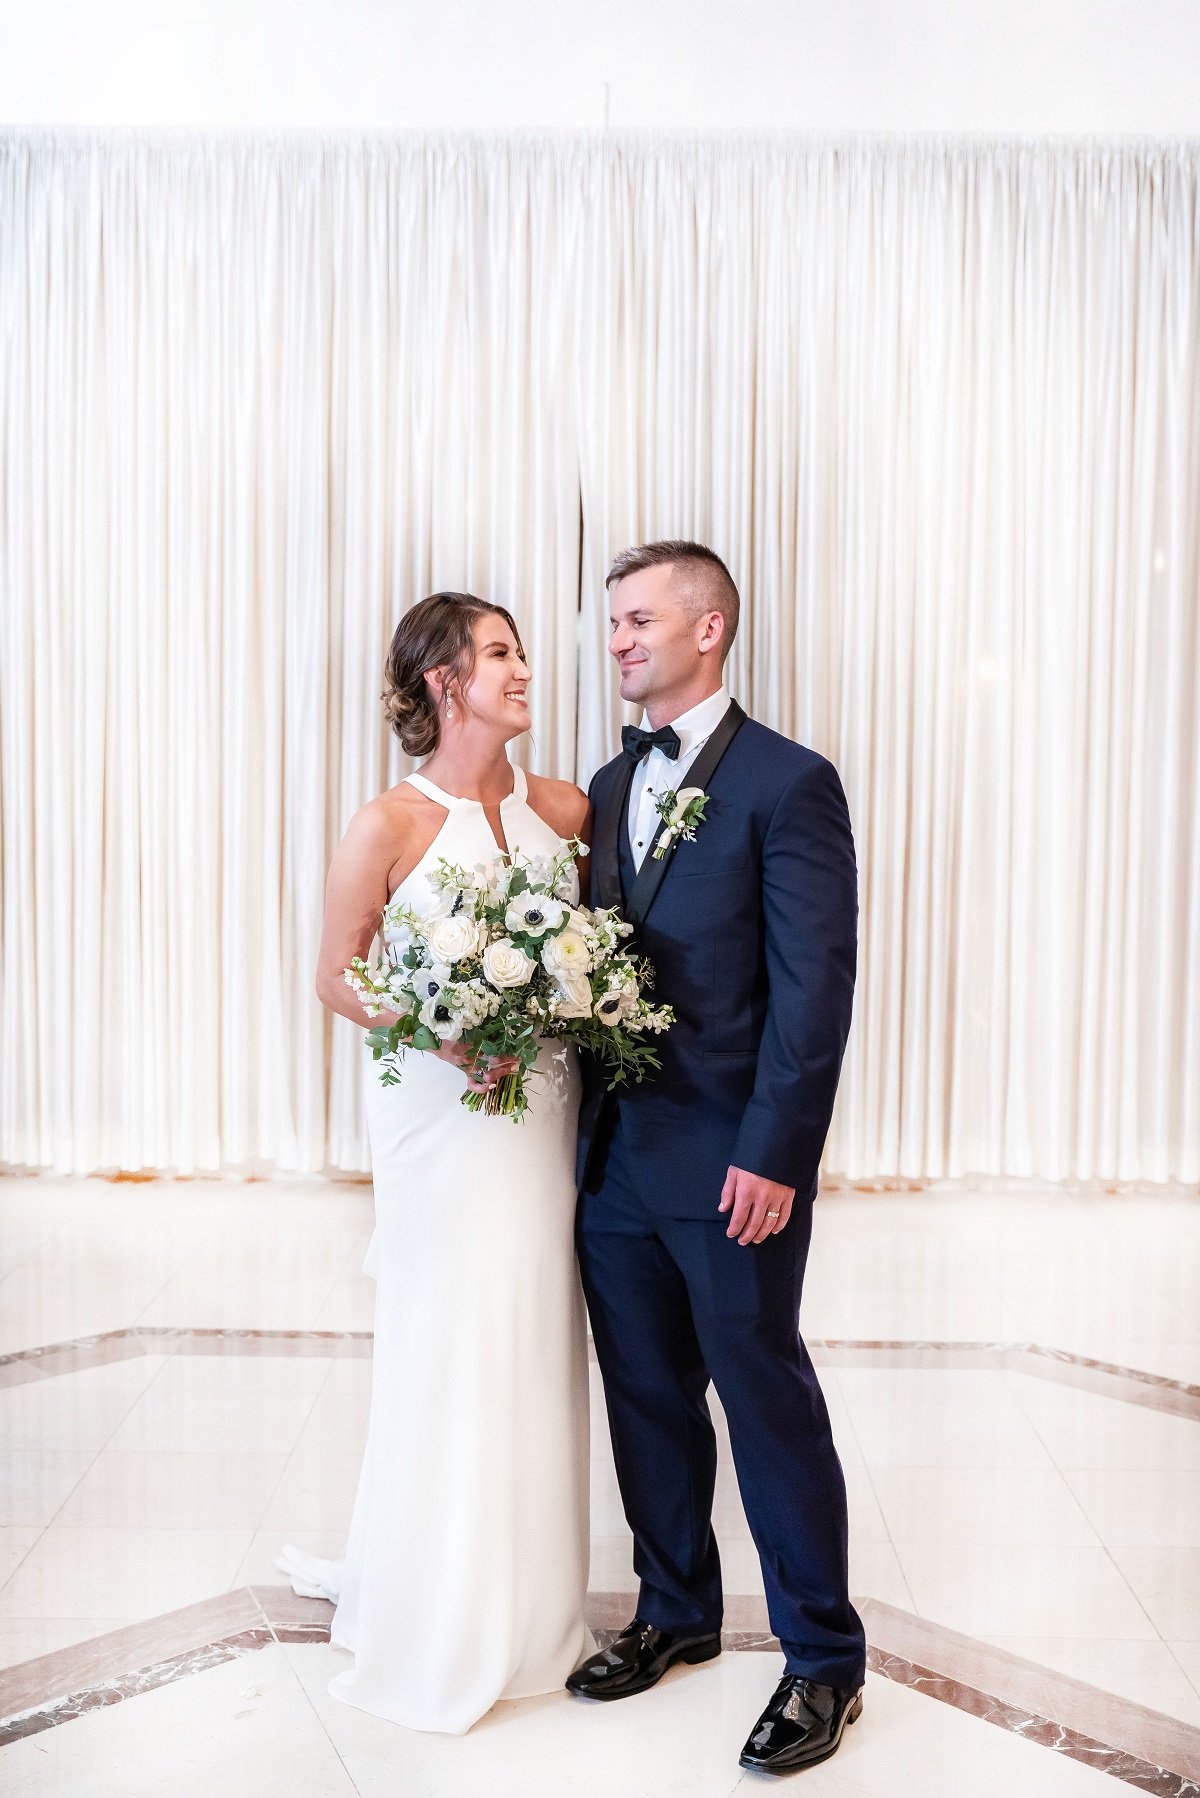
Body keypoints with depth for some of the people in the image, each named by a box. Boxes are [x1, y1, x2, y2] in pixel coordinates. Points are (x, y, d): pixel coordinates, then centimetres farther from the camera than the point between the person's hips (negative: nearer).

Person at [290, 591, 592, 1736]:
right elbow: (337, 977, -5)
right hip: (443, 1115, -4)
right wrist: (448, 1036, -17)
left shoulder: (563, 810, 4)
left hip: (545, 1114, 4)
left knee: (536, 1357, 12)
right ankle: (436, 1614, 27)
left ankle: (528, 1606, 32)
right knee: (447, 1357, 5)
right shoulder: (390, 824, -8)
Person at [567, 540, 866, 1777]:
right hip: (615, 1157, 7)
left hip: (732, 1165, -6)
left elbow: (814, 987, -13)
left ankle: (823, 1658, 24)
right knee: (647, 1397, 17)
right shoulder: (609, 786, 13)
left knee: (768, 1403, 5)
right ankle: (676, 1612, 37)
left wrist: (773, 1156, -17)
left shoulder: (788, 782, -8)